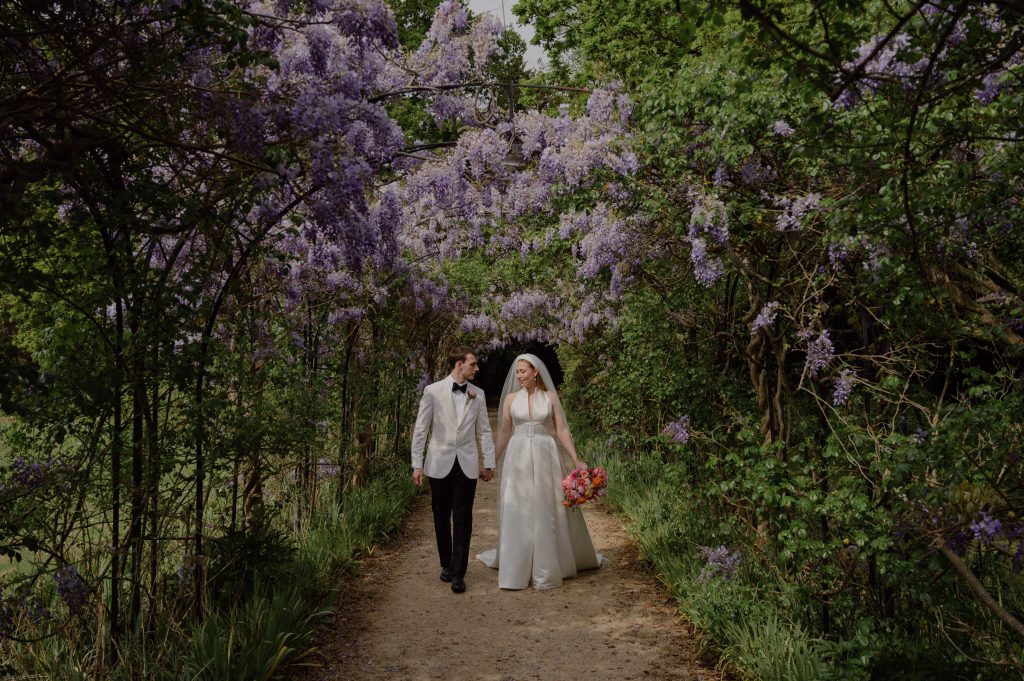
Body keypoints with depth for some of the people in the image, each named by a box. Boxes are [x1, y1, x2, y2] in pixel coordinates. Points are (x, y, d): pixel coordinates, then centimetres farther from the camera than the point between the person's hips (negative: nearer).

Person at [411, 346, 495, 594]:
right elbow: (420, 430, -1)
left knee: (463, 520, -1)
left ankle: (458, 574, 5)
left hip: (467, 465, 1)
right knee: (442, 518, 10)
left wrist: (489, 464, 7)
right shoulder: (433, 391, -3)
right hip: (440, 464, -1)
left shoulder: (477, 394, 5)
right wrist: (417, 464, -4)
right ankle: (446, 565, 28)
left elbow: (484, 431, 9)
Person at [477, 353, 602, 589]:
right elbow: (504, 432, 10)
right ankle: (516, 566, 16)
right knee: (517, 512, 3)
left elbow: (561, 430, 1)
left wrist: (576, 459, -5)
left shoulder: (550, 396, 2)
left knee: (547, 511, 4)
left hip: (544, 457, -1)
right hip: (518, 458, 1)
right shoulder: (511, 398, 4)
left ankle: (546, 567, 18)